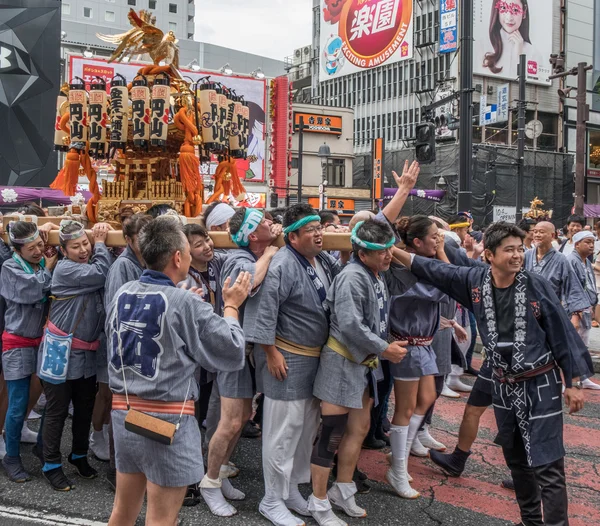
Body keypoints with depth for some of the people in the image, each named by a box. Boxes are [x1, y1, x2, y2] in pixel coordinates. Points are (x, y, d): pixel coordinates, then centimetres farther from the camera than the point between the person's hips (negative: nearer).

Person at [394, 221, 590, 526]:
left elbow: (562, 332, -8)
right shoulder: (474, 281, -6)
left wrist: (573, 383, -6)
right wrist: (392, 250, 1)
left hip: (540, 385, -4)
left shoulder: (537, 286, -14)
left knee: (547, 464, -5)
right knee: (516, 459, 18)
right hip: (503, 386, 5)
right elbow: (431, 269, 4)